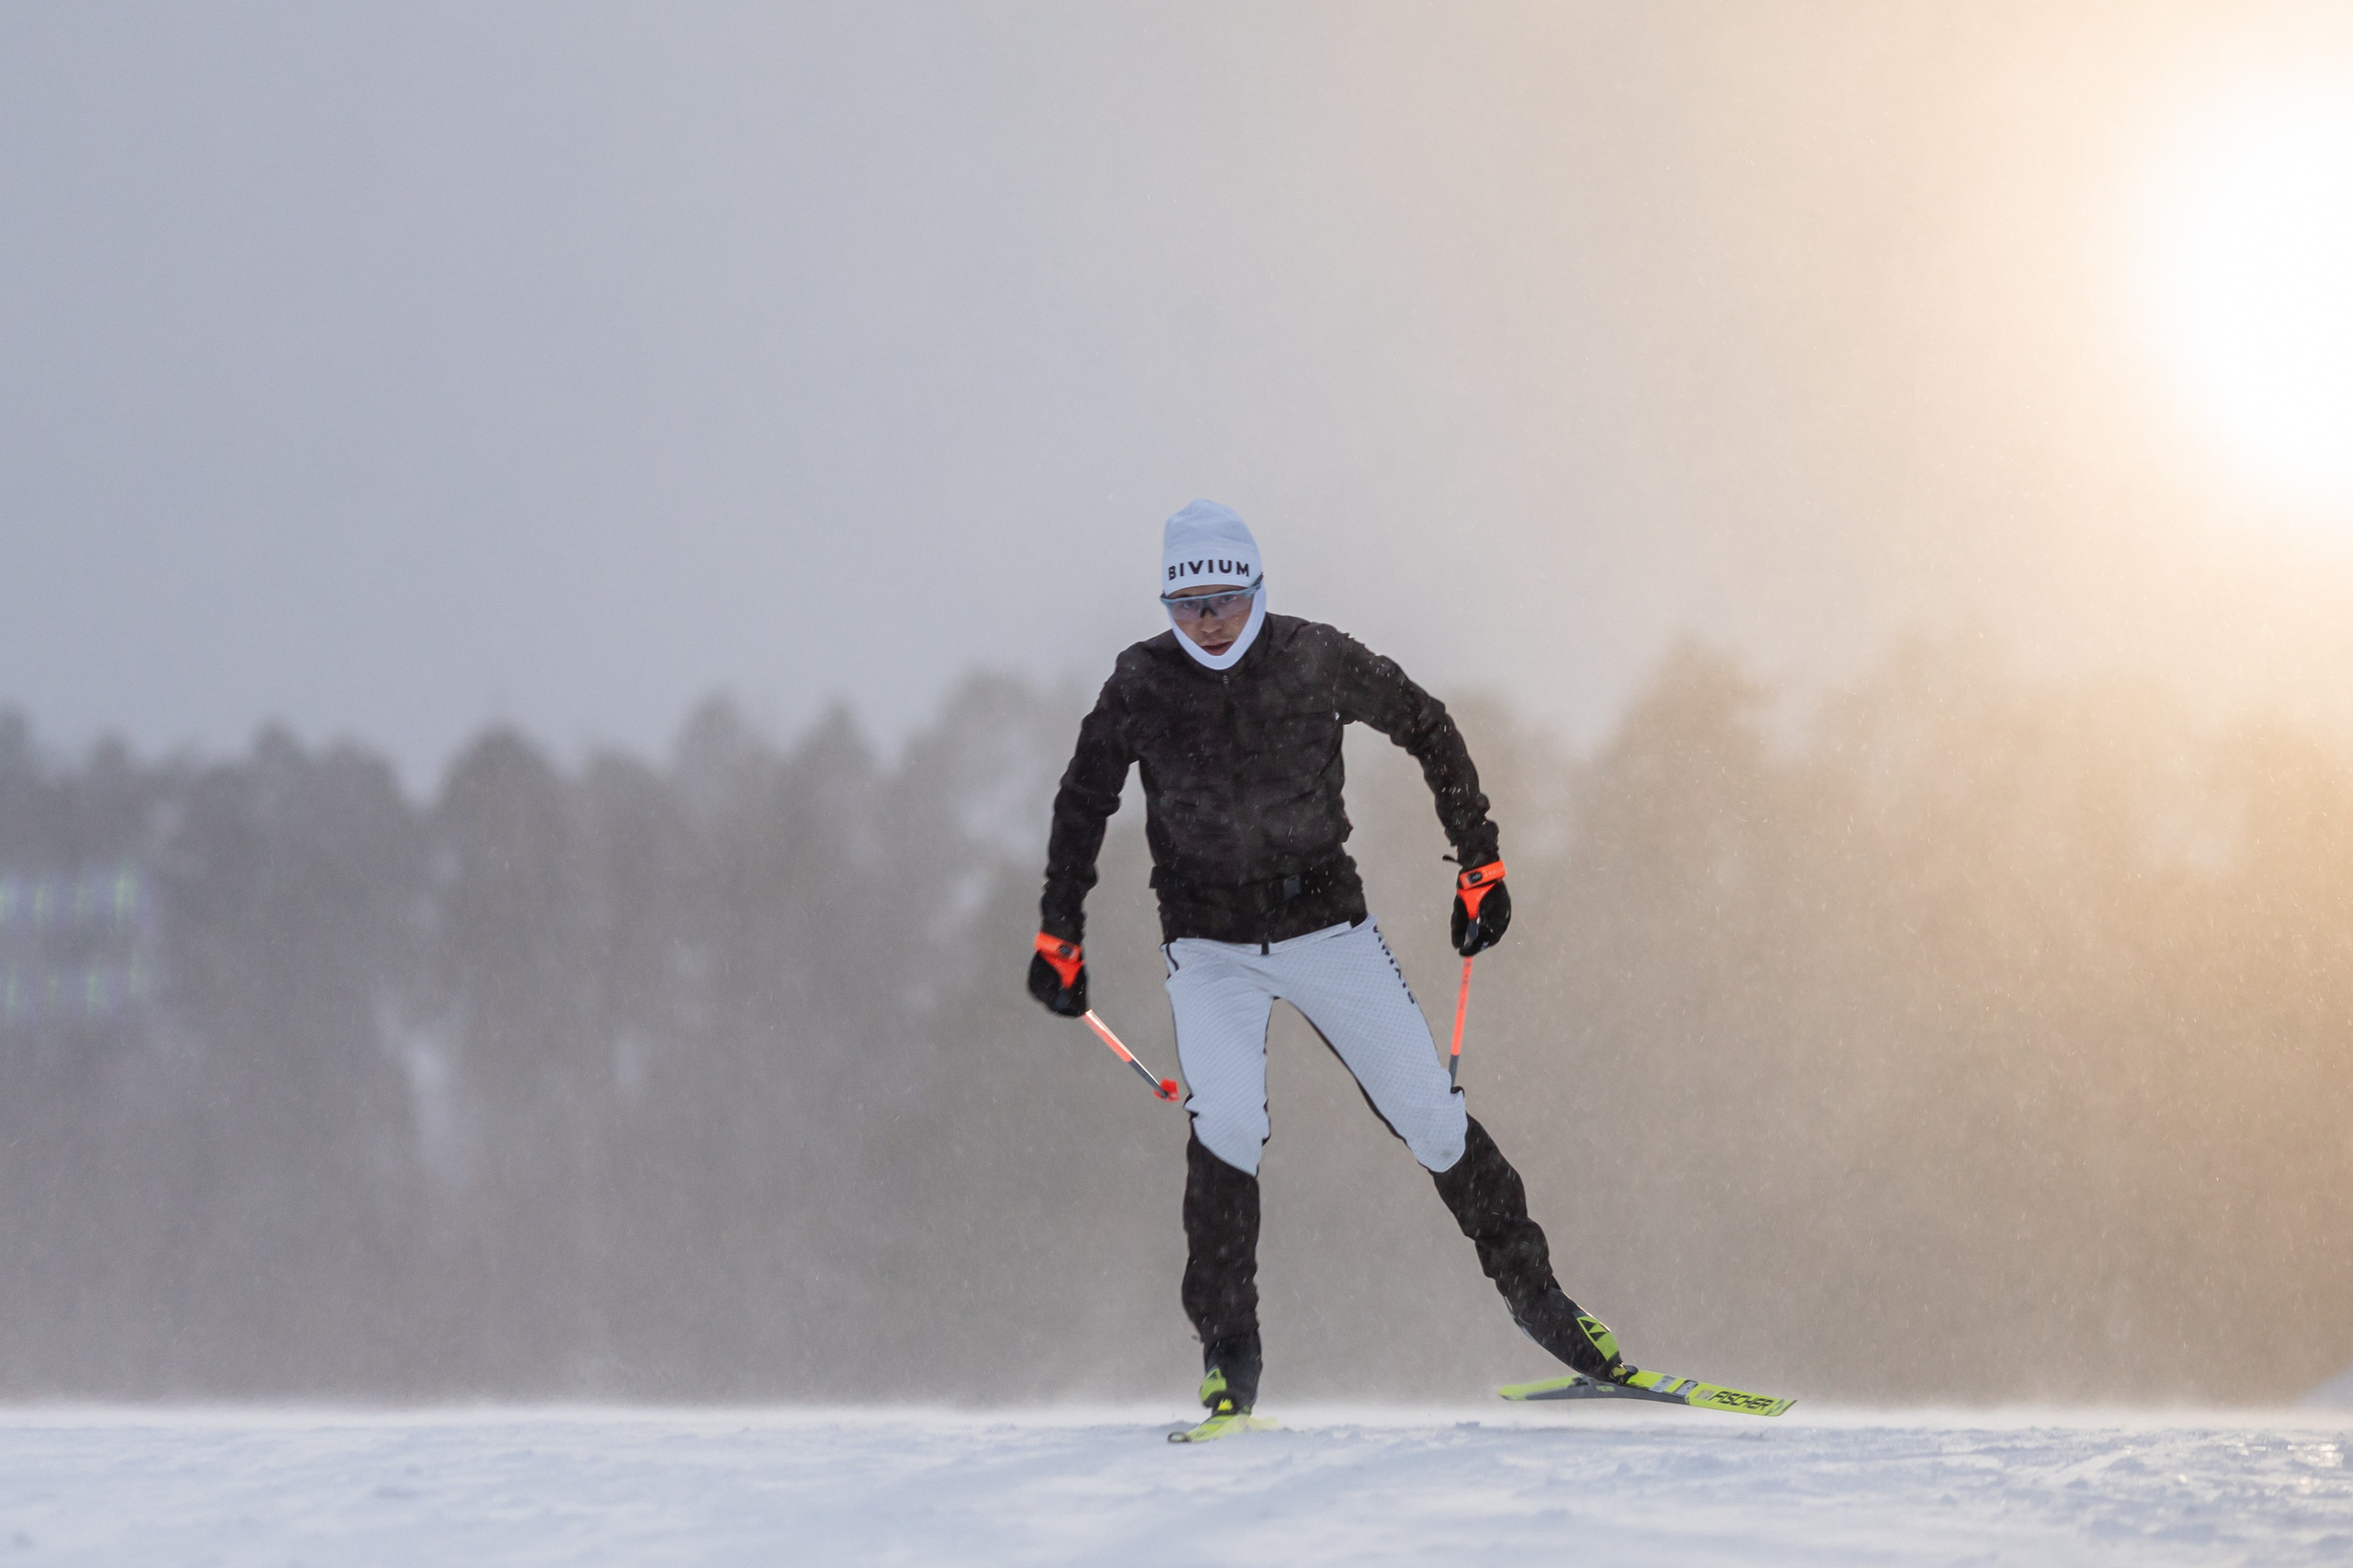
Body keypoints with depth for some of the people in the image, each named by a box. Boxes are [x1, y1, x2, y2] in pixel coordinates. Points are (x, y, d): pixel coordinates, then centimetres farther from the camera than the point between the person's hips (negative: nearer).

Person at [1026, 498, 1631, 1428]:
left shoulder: (1316, 660, -7)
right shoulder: (1142, 685, -6)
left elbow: (1429, 732, 7)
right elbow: (1083, 807, 8)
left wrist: (1480, 865, 7)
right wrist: (1060, 938, 7)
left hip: (1326, 926, 1)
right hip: (1209, 948, -1)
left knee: (1430, 1116, -2)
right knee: (1227, 1127, -21)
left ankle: (1529, 1289, 16)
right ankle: (1228, 1350, -9)